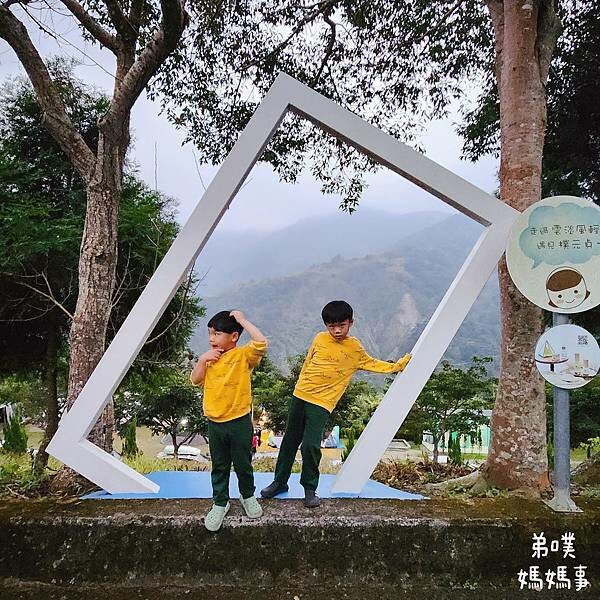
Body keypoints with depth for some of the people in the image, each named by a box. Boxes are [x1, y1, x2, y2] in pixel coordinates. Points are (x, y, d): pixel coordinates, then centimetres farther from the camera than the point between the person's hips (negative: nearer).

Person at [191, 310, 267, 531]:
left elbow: (261, 343, -30)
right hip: (215, 423, 4)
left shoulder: (243, 355, -12)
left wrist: (242, 320, -22)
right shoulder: (210, 358, 6)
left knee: (243, 464, 13)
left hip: (239, 422, -4)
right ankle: (220, 503, 32)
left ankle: (248, 495, 37)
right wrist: (202, 360, -9)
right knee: (219, 467, 16)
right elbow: (195, 380, 7)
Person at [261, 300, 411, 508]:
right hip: (300, 397, 3)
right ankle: (280, 481, 29)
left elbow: (373, 364, 13)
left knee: (311, 446, -14)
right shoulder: (320, 339, 1)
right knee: (290, 441, 12)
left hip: (321, 404, -3)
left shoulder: (355, 348, -1)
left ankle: (310, 489, 7)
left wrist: (396, 366, 8)